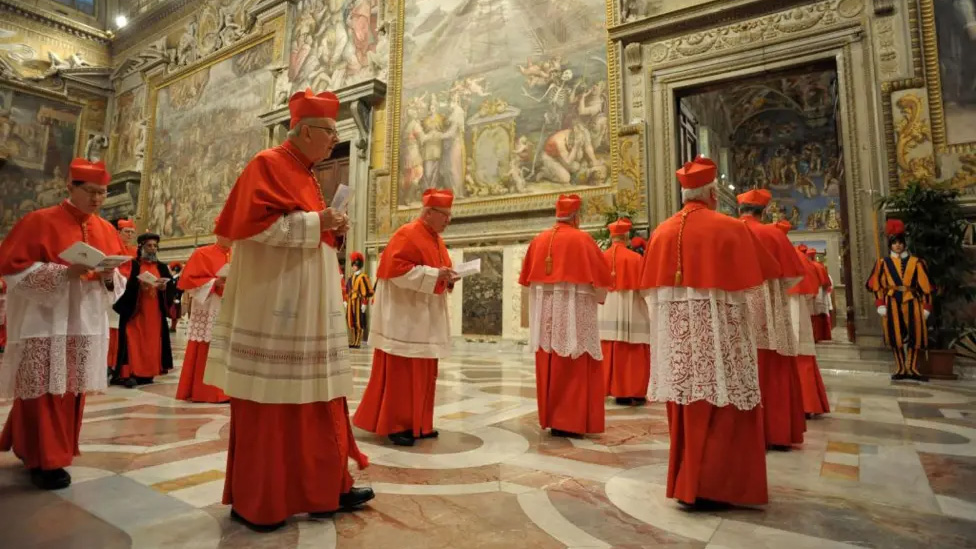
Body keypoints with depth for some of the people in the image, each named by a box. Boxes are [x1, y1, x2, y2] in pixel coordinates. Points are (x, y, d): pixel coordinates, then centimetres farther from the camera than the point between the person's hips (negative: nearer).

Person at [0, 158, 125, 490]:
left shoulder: (106, 230, 10)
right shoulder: (40, 221, -4)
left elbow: (119, 279, 12)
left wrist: (109, 276, -11)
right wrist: (64, 271, -21)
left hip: (86, 323, 5)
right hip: (44, 322, -5)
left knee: (72, 390, 10)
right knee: (46, 391, -3)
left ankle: (33, 449, 29)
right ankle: (44, 460, 10)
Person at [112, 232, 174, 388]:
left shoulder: (162, 267, 14)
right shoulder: (132, 264, 3)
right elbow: (125, 284, -9)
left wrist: (164, 287, -14)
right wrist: (138, 284, -25)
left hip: (155, 313, 4)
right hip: (134, 311, -3)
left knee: (152, 343, 4)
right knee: (134, 342, -8)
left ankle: (147, 373, 11)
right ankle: (129, 374, -5)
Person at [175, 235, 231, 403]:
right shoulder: (202, 254, -1)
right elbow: (190, 279, -5)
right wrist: (215, 282, -16)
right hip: (208, 311, -5)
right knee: (204, 352, -4)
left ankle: (223, 391, 11)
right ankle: (200, 392, 4)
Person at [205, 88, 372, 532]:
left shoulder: (306, 175, 20)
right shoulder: (267, 165, -6)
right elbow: (253, 223, -18)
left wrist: (331, 229, 6)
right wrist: (314, 221, -16)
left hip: (311, 306, 9)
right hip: (274, 305, -9)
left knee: (316, 396, 10)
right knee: (267, 402, 1)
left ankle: (323, 488, 21)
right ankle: (253, 500, 17)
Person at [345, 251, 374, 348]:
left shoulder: (363, 277, -9)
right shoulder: (352, 277, 18)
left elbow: (367, 291, -15)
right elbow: (347, 290, 23)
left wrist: (364, 303, -17)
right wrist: (346, 301, 17)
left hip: (358, 302, -9)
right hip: (351, 303, 9)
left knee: (359, 322, -4)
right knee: (351, 322, 11)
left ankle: (357, 343, 1)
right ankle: (352, 342, 19)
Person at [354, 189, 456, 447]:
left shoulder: (436, 240, 15)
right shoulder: (407, 235, -12)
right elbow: (397, 269, -22)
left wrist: (448, 277, -1)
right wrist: (434, 274, -22)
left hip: (428, 318, 9)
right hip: (405, 317, -9)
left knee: (423, 373, 12)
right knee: (401, 372, -3)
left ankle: (418, 423, 21)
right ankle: (395, 425, 8)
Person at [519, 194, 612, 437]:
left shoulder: (538, 240, 6)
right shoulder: (582, 239, -6)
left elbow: (528, 277, 13)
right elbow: (602, 276, -3)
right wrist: (597, 297, 14)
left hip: (545, 312, 5)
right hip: (574, 311, -5)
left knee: (548, 366, 10)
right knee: (574, 368, 1)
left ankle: (550, 418, 18)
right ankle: (569, 422, 4)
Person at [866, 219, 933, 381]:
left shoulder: (916, 262, 6)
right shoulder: (883, 263, 4)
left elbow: (925, 286, 6)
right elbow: (877, 285, 2)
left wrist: (926, 306, 2)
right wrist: (880, 305, -5)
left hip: (912, 302, 1)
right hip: (892, 303, -1)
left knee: (915, 335, 3)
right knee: (896, 336, 2)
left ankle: (912, 369, 14)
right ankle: (901, 369, 12)